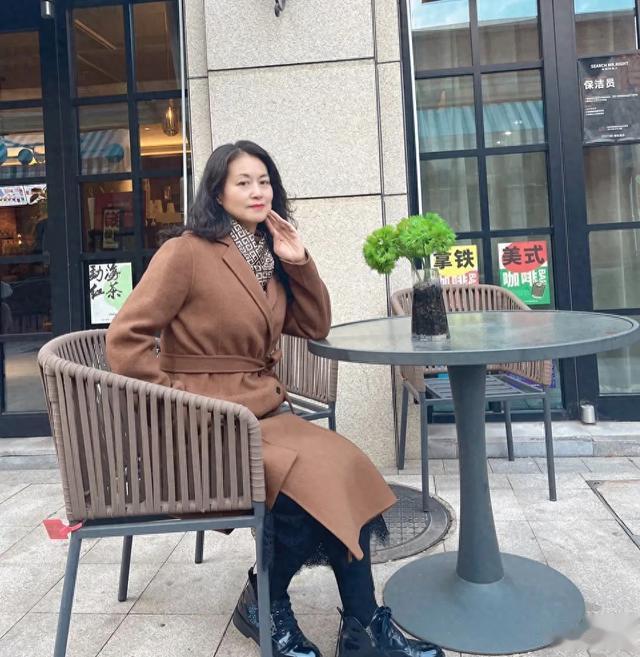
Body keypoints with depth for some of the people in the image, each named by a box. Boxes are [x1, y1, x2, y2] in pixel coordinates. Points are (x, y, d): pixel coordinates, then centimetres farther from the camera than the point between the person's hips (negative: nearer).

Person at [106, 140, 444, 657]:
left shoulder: (268, 256, 13)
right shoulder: (186, 252, -10)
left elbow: (316, 328, 14)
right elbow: (124, 340, -14)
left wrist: (299, 262, 1)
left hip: (262, 413, 7)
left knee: (345, 465, -15)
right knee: (312, 479, -24)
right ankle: (262, 605, 4)